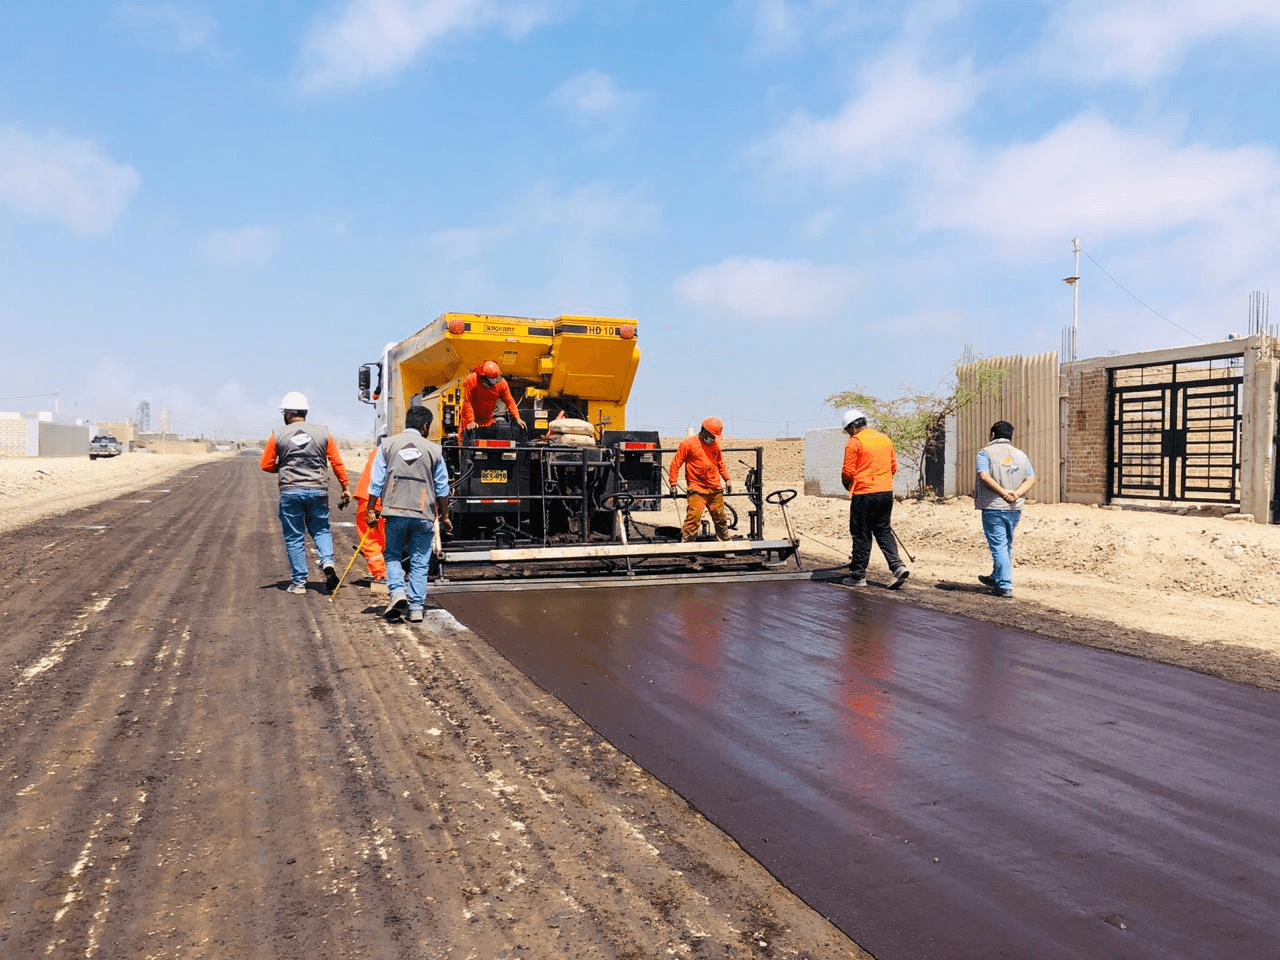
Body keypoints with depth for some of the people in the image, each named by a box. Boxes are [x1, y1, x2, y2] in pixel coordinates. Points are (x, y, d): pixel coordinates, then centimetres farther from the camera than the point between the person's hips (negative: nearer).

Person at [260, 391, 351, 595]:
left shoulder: (278, 436, -1)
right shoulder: (323, 433, 2)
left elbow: (266, 465, 4)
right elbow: (337, 463, 2)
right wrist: (345, 488, 8)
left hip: (290, 492, -1)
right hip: (318, 491, 1)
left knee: (294, 537, 7)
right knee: (321, 529, 17)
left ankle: (299, 582, 9)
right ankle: (327, 561, -9)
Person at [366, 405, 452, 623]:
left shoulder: (387, 444, 5)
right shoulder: (433, 449, 5)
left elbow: (376, 482, 3)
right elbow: (442, 488, 8)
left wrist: (371, 510, 9)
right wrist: (444, 516, 17)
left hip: (395, 510, 0)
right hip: (424, 515, 0)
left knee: (393, 555, 16)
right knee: (419, 562, 6)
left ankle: (397, 592, -5)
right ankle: (416, 608, 4)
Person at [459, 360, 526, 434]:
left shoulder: (501, 382, -12)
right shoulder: (471, 380, -21)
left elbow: (509, 401, -5)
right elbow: (467, 402, -19)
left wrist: (517, 418, -13)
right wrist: (471, 421, -26)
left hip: (488, 421, 3)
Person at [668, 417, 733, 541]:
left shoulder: (715, 445, 12)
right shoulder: (688, 444, -5)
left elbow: (721, 463, 26)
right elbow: (676, 463, -4)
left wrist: (727, 479, 21)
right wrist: (673, 483, -6)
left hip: (716, 489, 6)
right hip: (697, 489, -5)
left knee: (720, 517, 14)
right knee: (693, 517, -15)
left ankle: (725, 541, 31)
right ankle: (685, 543, -8)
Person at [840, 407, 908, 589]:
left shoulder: (854, 442, -9)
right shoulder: (885, 439, 12)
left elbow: (848, 473, -10)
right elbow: (893, 467, 15)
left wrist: (849, 488, 9)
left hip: (864, 494, -6)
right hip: (886, 493, 6)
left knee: (861, 535, 2)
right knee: (884, 532, 14)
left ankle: (858, 575, 9)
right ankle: (898, 566, -1)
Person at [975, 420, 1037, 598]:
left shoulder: (986, 452, -2)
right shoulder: (1020, 455, 13)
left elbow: (984, 476, -18)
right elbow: (1031, 479, 4)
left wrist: (1003, 492, -19)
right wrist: (1017, 493, -9)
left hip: (993, 508, -5)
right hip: (1015, 509, 6)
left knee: (999, 545, -4)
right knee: (1006, 545, 18)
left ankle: (1005, 587, -7)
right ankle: (996, 578, 35)